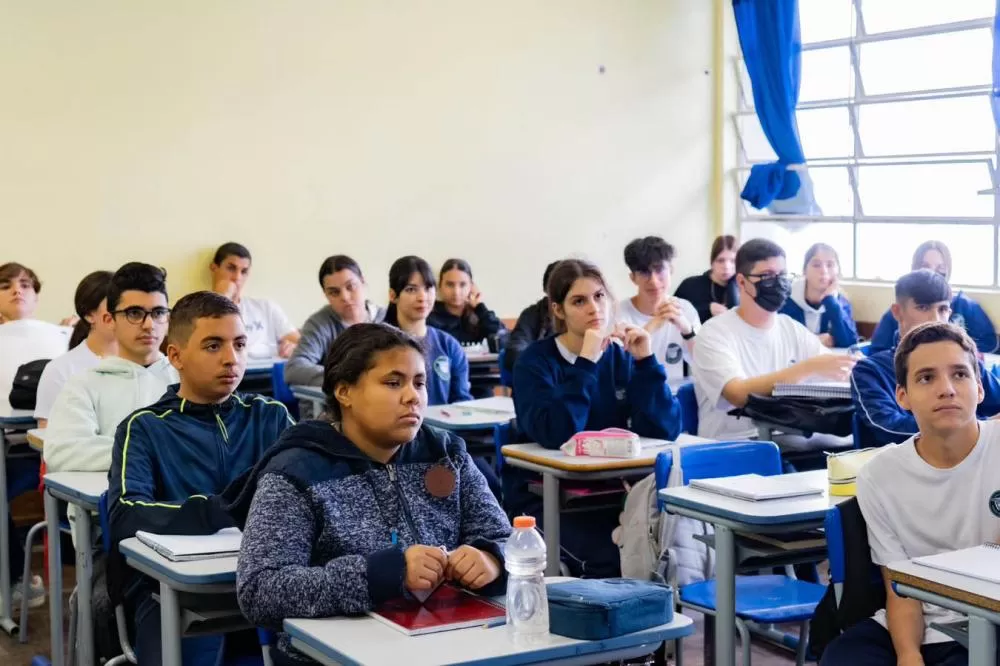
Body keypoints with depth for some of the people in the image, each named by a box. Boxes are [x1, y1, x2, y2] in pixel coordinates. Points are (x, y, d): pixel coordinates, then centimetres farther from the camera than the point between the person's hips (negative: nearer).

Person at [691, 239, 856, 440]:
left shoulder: (793, 329, 9)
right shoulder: (715, 333, -9)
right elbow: (740, 395, -25)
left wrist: (855, 368, -15)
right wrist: (809, 367, -29)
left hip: (788, 439, 6)